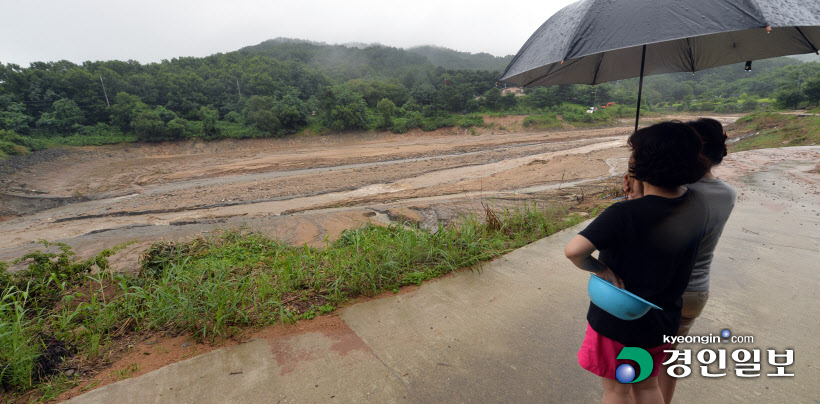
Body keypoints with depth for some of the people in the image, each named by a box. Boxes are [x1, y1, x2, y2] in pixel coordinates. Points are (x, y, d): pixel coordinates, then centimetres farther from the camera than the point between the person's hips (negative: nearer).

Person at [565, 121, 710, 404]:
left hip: (616, 320, -5)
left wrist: (604, 271, -23)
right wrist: (641, 197, -2)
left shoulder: (623, 214, -31)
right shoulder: (696, 208, -10)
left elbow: (574, 250, -41)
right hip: (662, 322, 6)